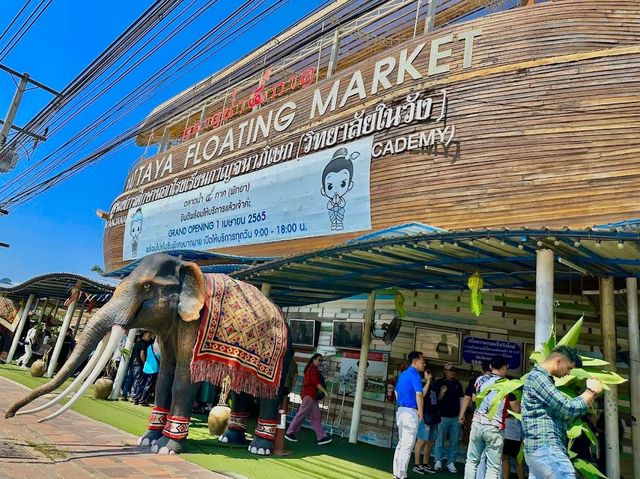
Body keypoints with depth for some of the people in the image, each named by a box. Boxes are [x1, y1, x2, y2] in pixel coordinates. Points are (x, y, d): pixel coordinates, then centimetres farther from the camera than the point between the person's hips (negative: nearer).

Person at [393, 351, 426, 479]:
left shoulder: (403, 374, 14)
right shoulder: (415, 374, -14)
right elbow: (419, 395, -22)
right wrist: (420, 412, -12)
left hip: (401, 411, 9)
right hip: (411, 412, -9)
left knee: (401, 443, 16)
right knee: (407, 445, -2)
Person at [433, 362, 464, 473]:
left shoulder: (457, 384, 10)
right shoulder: (438, 383, -2)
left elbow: (461, 399, 13)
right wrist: (441, 394, -19)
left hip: (455, 417, 4)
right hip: (443, 416, -4)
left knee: (454, 441, 6)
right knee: (440, 440, 1)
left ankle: (451, 462, 15)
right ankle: (438, 461, 14)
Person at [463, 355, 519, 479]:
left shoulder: (480, 379, 7)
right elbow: (516, 409, -2)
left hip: (477, 424, 4)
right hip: (494, 428, -3)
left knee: (472, 460, 14)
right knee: (493, 467, 4)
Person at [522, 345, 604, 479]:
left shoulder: (542, 378, 22)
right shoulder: (538, 376, -10)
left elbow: (562, 413, 24)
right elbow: (567, 409, -14)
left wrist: (587, 400, 15)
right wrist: (591, 391, 0)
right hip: (546, 447, -10)